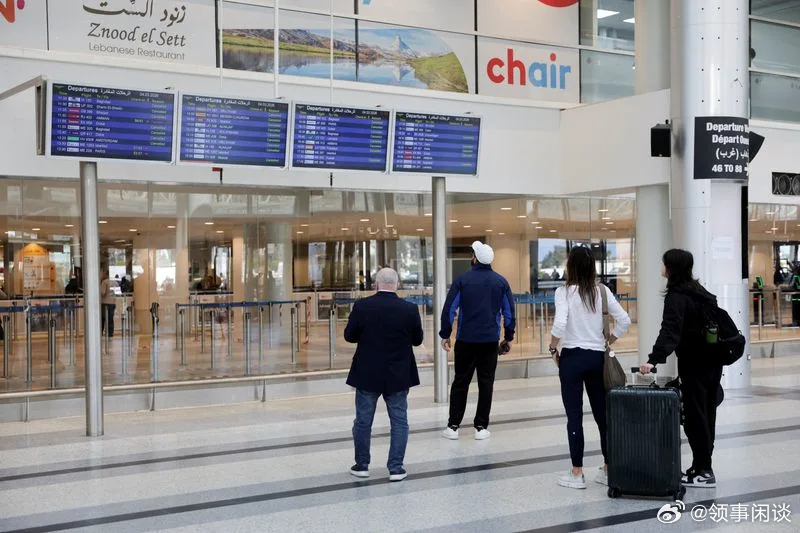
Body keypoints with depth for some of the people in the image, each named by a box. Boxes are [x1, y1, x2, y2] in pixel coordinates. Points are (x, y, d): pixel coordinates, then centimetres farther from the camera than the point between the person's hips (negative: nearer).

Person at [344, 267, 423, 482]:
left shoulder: (362, 306, -11)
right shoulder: (409, 309, -10)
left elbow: (349, 336, -2)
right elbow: (417, 340, 1)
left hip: (367, 375, 0)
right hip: (398, 376, 0)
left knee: (363, 421, 13)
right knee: (399, 421, 9)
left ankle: (361, 465, 21)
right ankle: (396, 467, 8)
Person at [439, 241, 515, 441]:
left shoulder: (462, 280, -3)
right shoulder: (501, 282, 3)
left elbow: (449, 310, -5)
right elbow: (509, 312, 5)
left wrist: (445, 335, 3)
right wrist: (508, 337, 14)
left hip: (465, 340, -1)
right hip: (490, 341, 1)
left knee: (460, 382, 7)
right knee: (486, 383, 7)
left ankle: (453, 427, 8)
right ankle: (481, 428, 8)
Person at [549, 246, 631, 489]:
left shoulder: (564, 291, -9)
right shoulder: (602, 291, 3)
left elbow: (559, 325, -22)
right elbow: (624, 321, -1)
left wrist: (553, 348, -6)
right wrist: (608, 342, 12)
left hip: (572, 357, -4)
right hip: (597, 357, 4)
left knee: (574, 416, 2)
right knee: (602, 414, 11)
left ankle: (577, 473, 6)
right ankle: (608, 469, 17)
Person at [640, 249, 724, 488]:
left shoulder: (676, 296, -15)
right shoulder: (699, 291, 13)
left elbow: (670, 331, -28)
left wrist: (654, 360, -37)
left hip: (694, 363, -9)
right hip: (712, 360, 9)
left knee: (694, 416, -3)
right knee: (706, 414, 13)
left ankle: (703, 471, 1)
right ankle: (703, 466, 20)